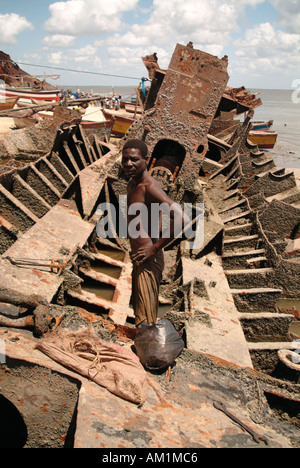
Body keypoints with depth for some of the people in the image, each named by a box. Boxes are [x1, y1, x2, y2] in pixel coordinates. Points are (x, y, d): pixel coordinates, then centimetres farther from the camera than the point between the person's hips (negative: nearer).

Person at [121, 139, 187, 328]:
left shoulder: (149, 187, -19)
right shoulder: (132, 183, 11)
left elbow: (181, 218, -30)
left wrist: (155, 248, -23)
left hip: (148, 261, -10)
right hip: (139, 259, 10)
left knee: (145, 321, -3)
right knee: (139, 312, 23)